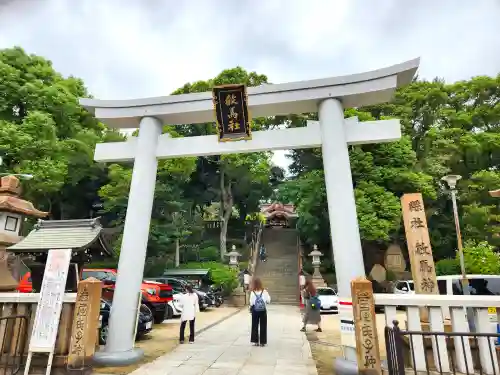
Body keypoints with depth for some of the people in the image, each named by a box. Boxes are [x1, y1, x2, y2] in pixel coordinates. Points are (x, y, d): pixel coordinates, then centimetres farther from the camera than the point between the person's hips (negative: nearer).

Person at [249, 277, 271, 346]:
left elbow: (251, 303, -15)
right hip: (263, 311, 1)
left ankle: (255, 341, 15)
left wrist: (250, 308, 3)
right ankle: (262, 341, 13)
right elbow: (268, 301, -6)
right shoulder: (264, 291, -9)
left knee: (255, 326, 12)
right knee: (263, 326, 10)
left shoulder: (253, 292, -12)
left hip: (255, 311, 0)